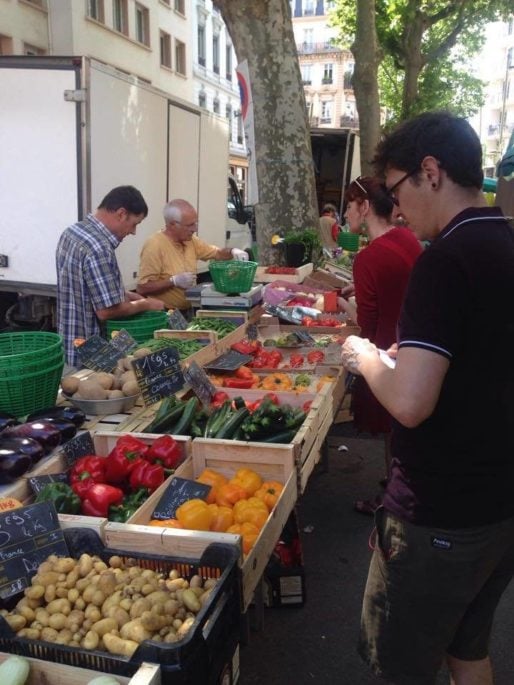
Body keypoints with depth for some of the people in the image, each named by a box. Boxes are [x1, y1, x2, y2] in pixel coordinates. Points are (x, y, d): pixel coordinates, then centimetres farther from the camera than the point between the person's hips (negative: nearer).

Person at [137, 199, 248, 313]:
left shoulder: (191, 240, 7)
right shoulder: (154, 246, -16)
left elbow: (217, 253, 20)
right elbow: (142, 288, -18)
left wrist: (233, 251, 0)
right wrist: (174, 281, -23)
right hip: (165, 314, -7)